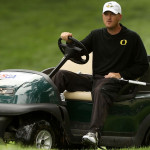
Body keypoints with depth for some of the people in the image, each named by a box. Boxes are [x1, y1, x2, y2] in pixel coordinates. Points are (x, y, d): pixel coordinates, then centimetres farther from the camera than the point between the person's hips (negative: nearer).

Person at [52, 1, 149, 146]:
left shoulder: (132, 37, 5)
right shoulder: (96, 35, 16)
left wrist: (121, 74, -8)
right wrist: (69, 41, -11)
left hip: (113, 80, -5)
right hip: (93, 78, 5)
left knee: (100, 91, -40)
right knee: (61, 75, -14)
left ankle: (94, 132, -56)